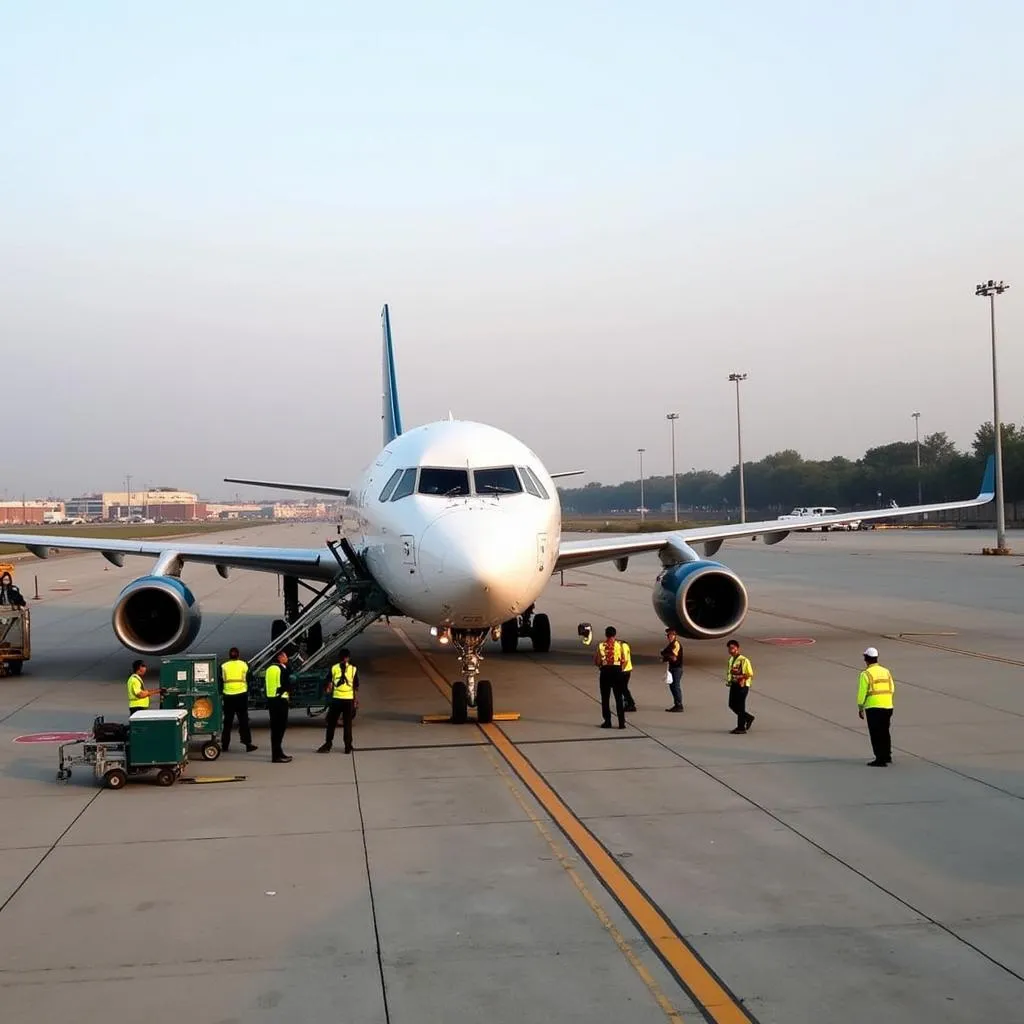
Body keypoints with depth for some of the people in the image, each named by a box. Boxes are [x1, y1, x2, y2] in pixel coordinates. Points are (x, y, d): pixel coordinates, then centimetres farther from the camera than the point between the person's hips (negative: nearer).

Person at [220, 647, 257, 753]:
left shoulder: (224, 666, 1)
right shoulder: (243, 665, 1)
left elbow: (221, 681, 4)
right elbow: (247, 680, 8)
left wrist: (221, 694, 13)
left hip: (228, 695, 1)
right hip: (241, 695, -1)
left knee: (227, 720, 10)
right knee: (243, 720, 2)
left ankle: (225, 743, 12)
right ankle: (247, 743, -2)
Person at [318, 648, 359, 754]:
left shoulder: (334, 668, 1)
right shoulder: (353, 669, 0)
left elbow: (329, 685, 0)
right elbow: (356, 687, 2)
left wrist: (329, 691, 19)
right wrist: (355, 701, 10)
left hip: (336, 698, 0)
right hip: (349, 699, 0)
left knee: (331, 723, 10)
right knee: (347, 724, 6)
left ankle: (327, 745, 11)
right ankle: (348, 747, 7)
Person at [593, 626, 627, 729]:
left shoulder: (600, 646, -1)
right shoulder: (619, 644, -2)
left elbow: (596, 662, -3)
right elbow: (624, 660, -3)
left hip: (605, 671, 0)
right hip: (617, 671, 0)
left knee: (605, 698, 9)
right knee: (619, 698, 6)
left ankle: (607, 722, 9)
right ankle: (621, 722, 2)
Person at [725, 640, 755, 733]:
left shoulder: (744, 660, -14)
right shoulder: (730, 660, 10)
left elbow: (750, 674, -14)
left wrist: (741, 676, -28)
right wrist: (728, 680, 8)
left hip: (742, 685, -8)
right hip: (733, 685, 8)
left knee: (740, 706, -2)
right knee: (732, 705, 11)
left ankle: (741, 728, 7)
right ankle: (748, 717, 31)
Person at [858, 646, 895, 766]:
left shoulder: (866, 674, -8)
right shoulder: (886, 671, 10)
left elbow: (862, 692, -9)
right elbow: (891, 689, 12)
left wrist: (860, 708, 0)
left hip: (873, 707, -6)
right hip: (888, 707, 6)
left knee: (876, 734, 0)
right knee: (885, 732, 19)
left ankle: (880, 759, -2)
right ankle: (887, 756, 31)